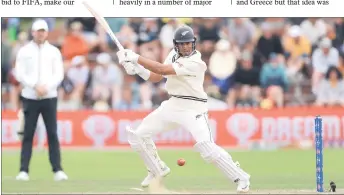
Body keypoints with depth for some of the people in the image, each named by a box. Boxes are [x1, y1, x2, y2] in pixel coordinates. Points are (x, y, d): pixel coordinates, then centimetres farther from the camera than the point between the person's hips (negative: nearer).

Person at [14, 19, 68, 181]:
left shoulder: (54, 51, 8)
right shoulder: (24, 51, 5)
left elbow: (59, 74, 2)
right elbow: (19, 74, -2)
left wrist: (46, 87, -13)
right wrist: (35, 86, -14)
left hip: (49, 98, 1)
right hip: (30, 98, -1)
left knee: (53, 134, -2)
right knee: (28, 134, -1)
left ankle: (58, 170, -1)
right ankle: (24, 171, 0)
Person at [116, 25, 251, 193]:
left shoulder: (195, 63, -22)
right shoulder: (174, 55, 5)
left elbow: (163, 70, -28)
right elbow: (156, 77, 7)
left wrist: (136, 58, -25)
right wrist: (137, 69, -11)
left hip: (193, 109, -8)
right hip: (172, 105, 8)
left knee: (207, 148, -24)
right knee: (138, 135, 7)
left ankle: (241, 178, -10)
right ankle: (158, 170, 29)